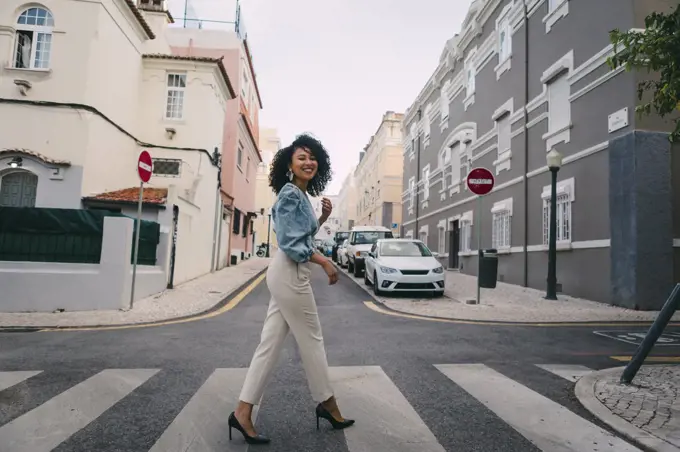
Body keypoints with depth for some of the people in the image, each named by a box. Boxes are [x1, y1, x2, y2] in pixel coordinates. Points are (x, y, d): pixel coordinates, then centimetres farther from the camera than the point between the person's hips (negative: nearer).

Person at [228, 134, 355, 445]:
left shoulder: (302, 195, 17)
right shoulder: (290, 193, -13)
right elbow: (291, 243, -20)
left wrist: (323, 217, 10)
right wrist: (325, 262, -14)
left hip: (288, 274, 10)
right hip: (290, 274, -10)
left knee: (270, 343, 9)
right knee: (311, 340, 5)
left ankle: (243, 411, 14)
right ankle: (327, 405, 23)